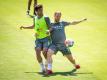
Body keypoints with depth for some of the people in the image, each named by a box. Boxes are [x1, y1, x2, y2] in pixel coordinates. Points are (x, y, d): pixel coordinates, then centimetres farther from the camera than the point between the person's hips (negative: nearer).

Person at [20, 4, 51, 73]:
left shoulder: (46, 18, -7)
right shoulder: (35, 18, 9)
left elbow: (50, 28, -9)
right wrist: (24, 27, 28)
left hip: (46, 38, -5)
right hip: (38, 39, 5)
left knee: (45, 52, -19)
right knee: (38, 53, -9)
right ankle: (43, 68, 7)